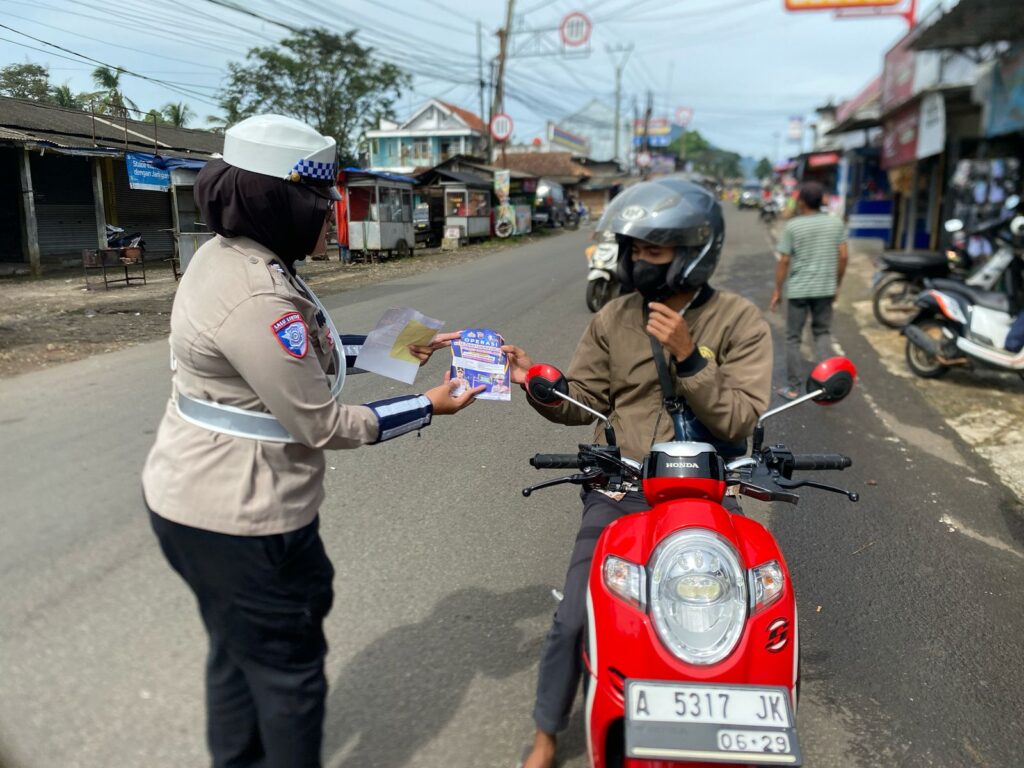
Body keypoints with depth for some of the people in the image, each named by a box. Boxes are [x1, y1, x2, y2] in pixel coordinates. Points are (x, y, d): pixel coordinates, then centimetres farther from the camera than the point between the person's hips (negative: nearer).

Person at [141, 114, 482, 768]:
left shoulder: (230, 254, 2)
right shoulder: (256, 297, -28)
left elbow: (309, 353, 11)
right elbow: (323, 426, -23)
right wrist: (428, 407, -12)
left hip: (197, 496, 10)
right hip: (242, 520, -10)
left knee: (238, 654, 27)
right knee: (290, 668, 13)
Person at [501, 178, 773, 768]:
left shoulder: (740, 321, -4)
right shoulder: (615, 318, 4)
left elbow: (741, 420, -12)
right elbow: (581, 404, 5)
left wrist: (687, 356, -23)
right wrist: (535, 380, -14)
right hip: (620, 492, 2)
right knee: (573, 620, 0)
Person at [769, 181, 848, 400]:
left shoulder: (793, 226, -10)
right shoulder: (836, 223, 0)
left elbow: (784, 261, -9)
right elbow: (843, 257, 1)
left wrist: (777, 291, -1)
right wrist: (837, 284, 14)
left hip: (798, 290, -3)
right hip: (825, 289, 3)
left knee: (793, 338, 7)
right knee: (823, 333, 18)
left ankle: (793, 387, 10)